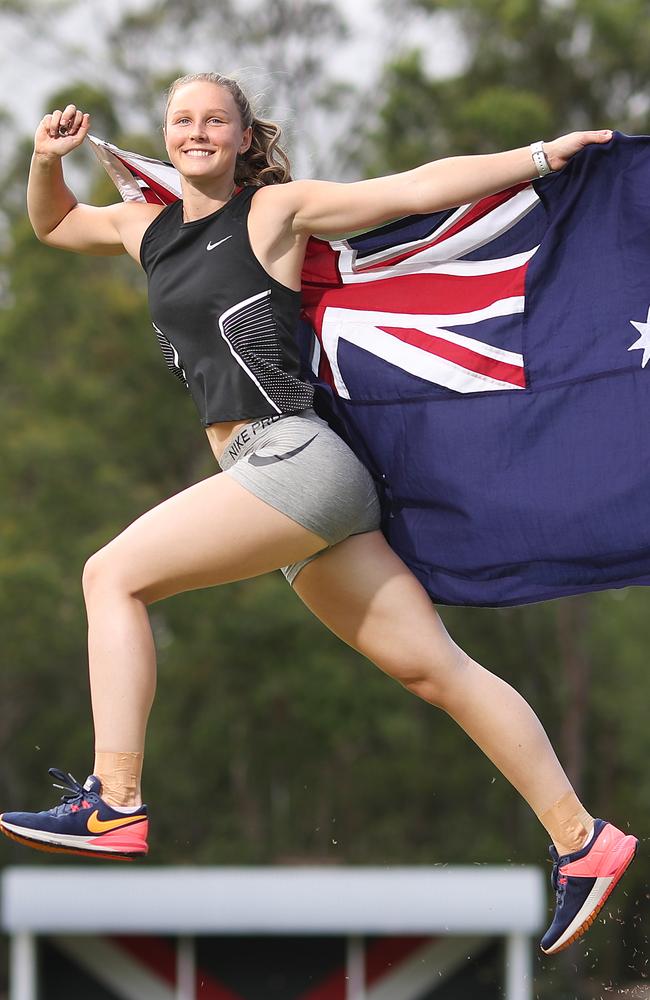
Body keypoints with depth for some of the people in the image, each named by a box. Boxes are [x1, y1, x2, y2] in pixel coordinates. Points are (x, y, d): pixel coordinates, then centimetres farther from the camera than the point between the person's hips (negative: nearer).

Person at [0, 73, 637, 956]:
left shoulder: (276, 210, 2)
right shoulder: (148, 227, 21)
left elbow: (417, 189, 1)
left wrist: (539, 157, -2)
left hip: (293, 455, -7)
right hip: (275, 483, 7)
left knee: (114, 575, -13)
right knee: (432, 667, 4)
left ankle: (114, 807, -17)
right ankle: (582, 844, 4)